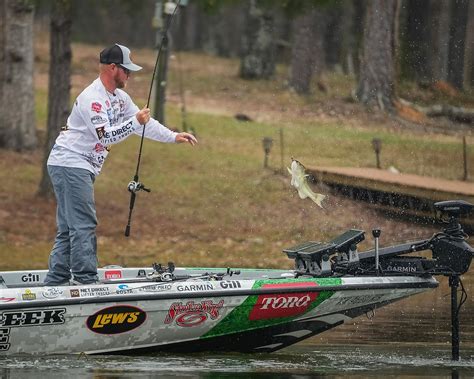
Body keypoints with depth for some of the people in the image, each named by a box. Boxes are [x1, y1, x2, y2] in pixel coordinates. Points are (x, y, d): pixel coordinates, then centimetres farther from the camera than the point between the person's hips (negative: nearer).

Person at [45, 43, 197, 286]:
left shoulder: (119, 98, 13)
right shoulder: (92, 98, -18)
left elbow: (143, 123, 19)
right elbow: (106, 135, -25)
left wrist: (174, 137, 12)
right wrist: (135, 122, -28)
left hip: (80, 168, 10)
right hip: (70, 164, -10)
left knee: (69, 229, 10)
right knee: (83, 225, -12)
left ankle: (55, 282, 11)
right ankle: (86, 281, -13)